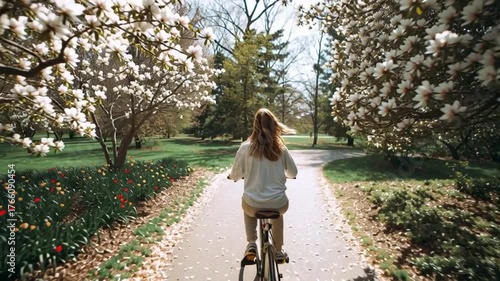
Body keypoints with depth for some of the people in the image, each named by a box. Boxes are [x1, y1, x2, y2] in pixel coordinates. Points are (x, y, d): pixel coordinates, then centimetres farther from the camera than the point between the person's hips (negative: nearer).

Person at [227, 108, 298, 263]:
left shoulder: (245, 147, -7)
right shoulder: (281, 148, -2)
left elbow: (235, 175, 2)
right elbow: (293, 173, 11)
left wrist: (231, 175, 26)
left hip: (253, 204, -1)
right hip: (279, 204, 1)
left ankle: (251, 245, 26)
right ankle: (278, 251, 42)